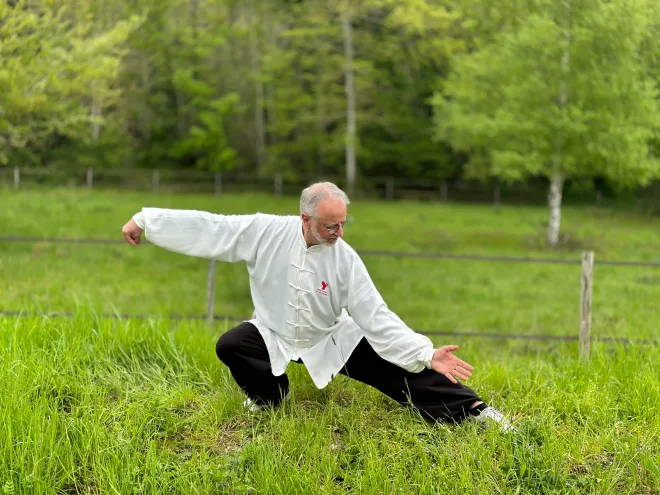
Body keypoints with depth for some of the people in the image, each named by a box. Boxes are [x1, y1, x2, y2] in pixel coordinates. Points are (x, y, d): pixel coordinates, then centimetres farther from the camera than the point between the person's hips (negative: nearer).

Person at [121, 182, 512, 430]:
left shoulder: (345, 259, -22)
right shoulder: (265, 231, -23)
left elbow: (377, 317, -21)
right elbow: (209, 227, -18)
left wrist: (426, 354, -30)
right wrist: (146, 219, -16)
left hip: (331, 339, -1)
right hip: (274, 335, 1)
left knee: (393, 367, -16)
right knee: (230, 345, -25)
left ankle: (473, 411, -8)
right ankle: (269, 396, 4)